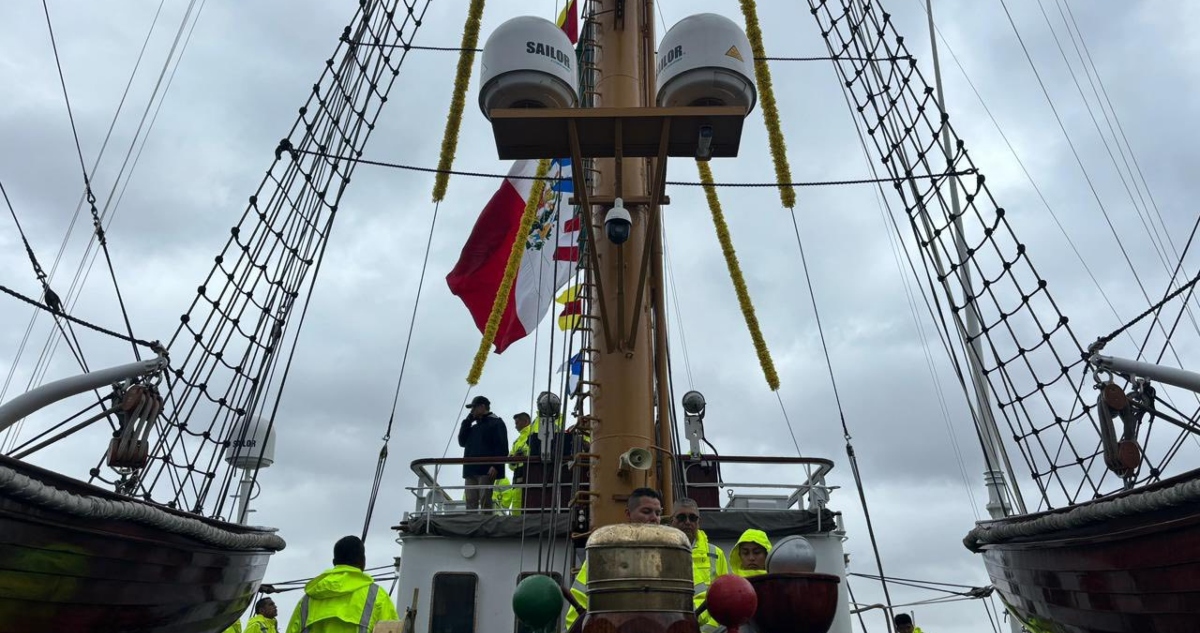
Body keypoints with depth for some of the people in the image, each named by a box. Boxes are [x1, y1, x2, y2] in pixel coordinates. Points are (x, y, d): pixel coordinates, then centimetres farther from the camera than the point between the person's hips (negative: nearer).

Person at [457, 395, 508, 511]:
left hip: (486, 470, -7)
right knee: (471, 502, 1)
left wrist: (496, 466, -19)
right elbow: (462, 441, 16)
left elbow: (502, 447, -7)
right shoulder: (474, 426, 27)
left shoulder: (496, 423, 3)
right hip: (471, 470, 7)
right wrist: (468, 421, 13)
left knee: (485, 501, -12)